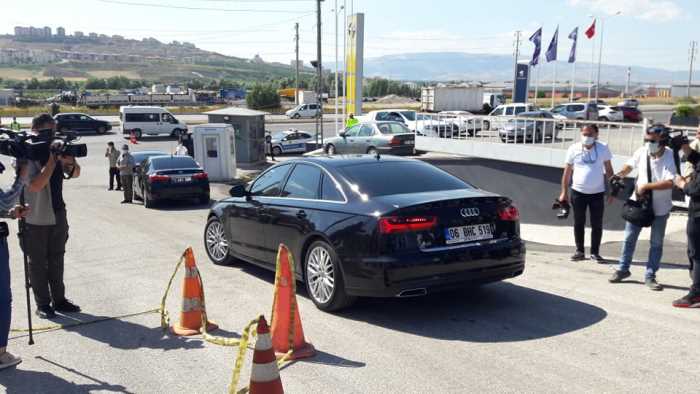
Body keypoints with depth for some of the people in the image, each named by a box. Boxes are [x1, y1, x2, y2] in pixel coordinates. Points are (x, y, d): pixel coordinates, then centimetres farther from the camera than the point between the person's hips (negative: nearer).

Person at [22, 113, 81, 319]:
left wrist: (69, 161, -9)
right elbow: (35, 185, -24)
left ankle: (59, 299, 24)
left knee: (56, 260, 14)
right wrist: (52, 161, -24)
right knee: (38, 263, 4)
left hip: (58, 215, 6)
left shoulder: (55, 150, 4)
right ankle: (42, 304, 12)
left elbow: (75, 173, 12)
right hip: (36, 220, -6)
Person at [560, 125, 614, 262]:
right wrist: (564, 192, 0)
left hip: (597, 193, 0)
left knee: (597, 225, 4)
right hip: (578, 192, 0)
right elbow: (567, 171, 2)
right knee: (578, 223, 8)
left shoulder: (603, 149, -3)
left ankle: (595, 252, 16)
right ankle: (580, 251, 19)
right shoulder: (574, 149, -4)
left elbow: (608, 170, 4)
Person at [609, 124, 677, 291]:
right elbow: (630, 165, 11)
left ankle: (650, 276, 19)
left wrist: (645, 186, -29)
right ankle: (623, 269, 26)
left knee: (656, 243, 8)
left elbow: (669, 182, -31)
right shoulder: (642, 152, -9)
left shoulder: (670, 157, -20)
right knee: (629, 238, 10)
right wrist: (620, 175, -7)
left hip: (660, 207, -3)